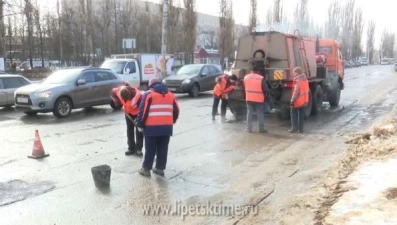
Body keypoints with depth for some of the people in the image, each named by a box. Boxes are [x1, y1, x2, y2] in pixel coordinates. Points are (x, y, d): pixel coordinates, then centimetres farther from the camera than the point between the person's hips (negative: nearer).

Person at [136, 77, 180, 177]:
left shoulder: (148, 94, 1)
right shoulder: (170, 94, 16)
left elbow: (143, 111, -6)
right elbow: (176, 110, 16)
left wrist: (140, 124, 1)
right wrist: (172, 121, 27)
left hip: (152, 127, -4)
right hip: (167, 127, 4)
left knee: (150, 149, 5)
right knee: (163, 149, 11)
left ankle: (146, 168, 10)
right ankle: (160, 168, 16)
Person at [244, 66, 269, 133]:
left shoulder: (246, 77, 5)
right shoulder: (261, 78, -8)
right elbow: (265, 89, -5)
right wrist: (264, 95, 14)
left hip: (249, 98, 3)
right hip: (259, 99, -3)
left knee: (249, 113, 9)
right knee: (260, 114, 6)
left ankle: (249, 128, 9)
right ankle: (261, 129, 9)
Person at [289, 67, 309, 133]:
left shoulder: (298, 81, -18)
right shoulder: (305, 79, 9)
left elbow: (296, 92, -22)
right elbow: (307, 90, 15)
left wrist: (292, 100, -19)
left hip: (298, 101, -8)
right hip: (304, 101, 8)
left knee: (294, 114, 3)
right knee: (301, 115, 13)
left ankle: (295, 128, 2)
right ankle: (300, 128, 16)